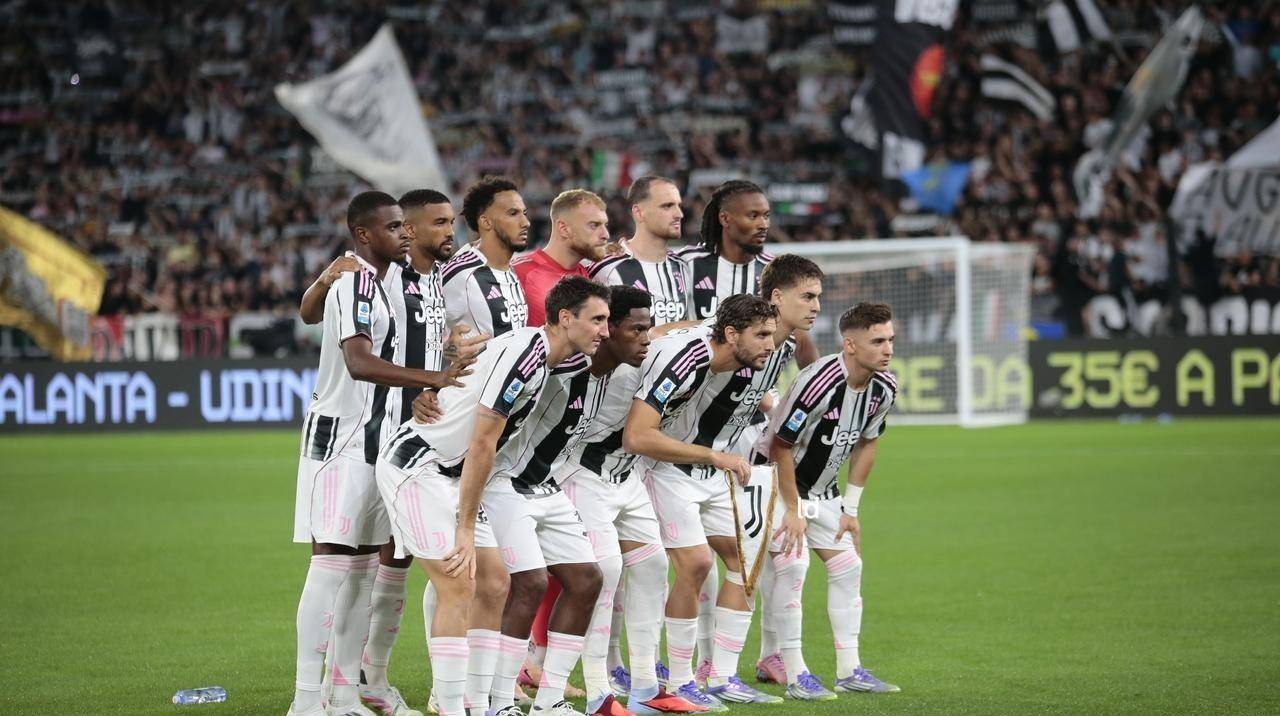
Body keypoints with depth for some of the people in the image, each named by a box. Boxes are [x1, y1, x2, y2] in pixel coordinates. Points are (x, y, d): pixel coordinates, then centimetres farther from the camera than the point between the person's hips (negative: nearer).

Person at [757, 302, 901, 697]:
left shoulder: (884, 387, -8)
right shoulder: (819, 382, -31)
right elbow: (781, 447, -24)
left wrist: (850, 508, 6)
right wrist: (792, 511, -19)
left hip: (822, 491, 8)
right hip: (778, 484, -8)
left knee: (849, 567, 4)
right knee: (793, 566, -17)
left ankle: (849, 670, 11)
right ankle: (795, 676, -12)